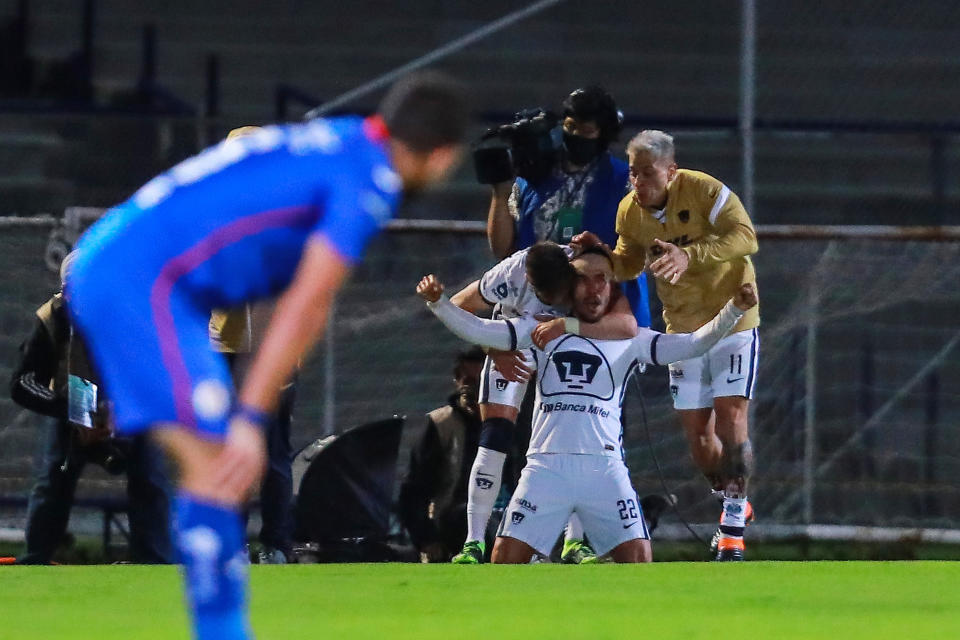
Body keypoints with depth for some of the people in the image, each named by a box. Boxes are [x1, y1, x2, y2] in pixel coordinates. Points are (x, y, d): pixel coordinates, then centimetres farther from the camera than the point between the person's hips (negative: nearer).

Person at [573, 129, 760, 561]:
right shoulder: (629, 211, -3)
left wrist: (689, 255, -44)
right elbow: (630, 265, 11)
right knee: (696, 431, 5)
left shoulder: (705, 192, -21)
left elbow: (745, 237, -31)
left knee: (730, 417, -15)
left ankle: (733, 524, -7)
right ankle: (734, 505, 30)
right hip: (683, 327, 6)